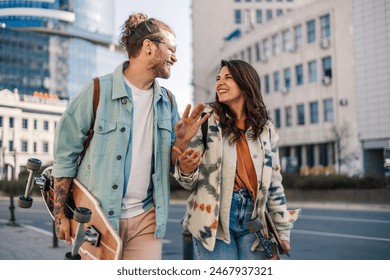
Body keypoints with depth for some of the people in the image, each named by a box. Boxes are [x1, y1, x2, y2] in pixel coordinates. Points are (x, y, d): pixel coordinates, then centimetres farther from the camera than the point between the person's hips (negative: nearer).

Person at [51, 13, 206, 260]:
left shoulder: (167, 101, 7)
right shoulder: (99, 91, -9)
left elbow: (166, 162, 12)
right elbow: (65, 154, -6)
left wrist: (180, 141, -10)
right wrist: (60, 214, -6)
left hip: (146, 217, 4)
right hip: (98, 217, -4)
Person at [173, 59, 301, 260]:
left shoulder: (266, 129, 6)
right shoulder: (206, 121, -3)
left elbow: (274, 183, 12)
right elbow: (190, 181, -5)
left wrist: (282, 230, 11)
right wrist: (186, 170, -28)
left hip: (253, 223, 3)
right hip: (213, 224, -3)